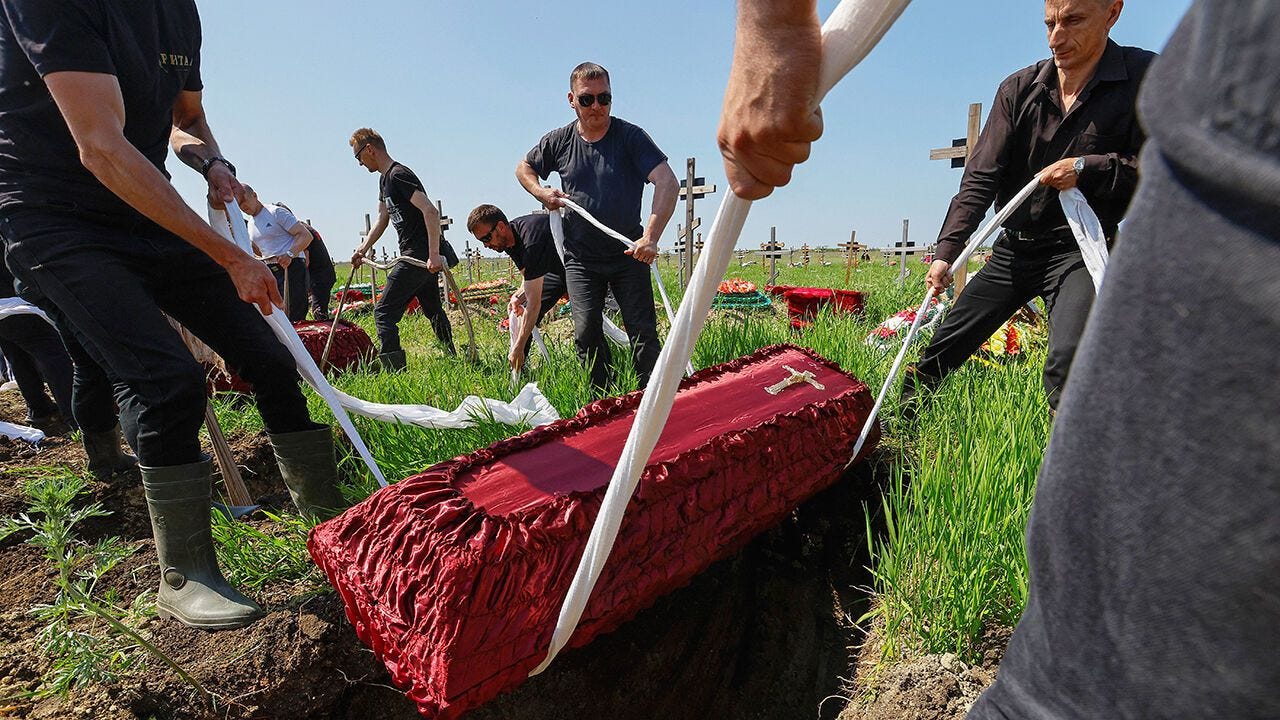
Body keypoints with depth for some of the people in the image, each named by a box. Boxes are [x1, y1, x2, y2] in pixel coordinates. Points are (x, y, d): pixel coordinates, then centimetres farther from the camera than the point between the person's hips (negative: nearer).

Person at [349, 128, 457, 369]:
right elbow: (382, 219, 29)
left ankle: (394, 371, -10)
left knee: (384, 313, -9)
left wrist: (434, 255, -28)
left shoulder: (399, 175, -13)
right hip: (422, 257, 11)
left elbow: (430, 212, -24)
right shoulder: (384, 179, 18)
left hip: (421, 256, -11)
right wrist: (363, 249, 22)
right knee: (433, 310, 19)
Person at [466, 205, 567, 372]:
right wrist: (518, 296, -17)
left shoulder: (531, 241, -38)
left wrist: (518, 348, -34)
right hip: (553, 269, 8)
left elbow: (534, 304, -38)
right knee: (519, 314, 2)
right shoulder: (509, 238, -10)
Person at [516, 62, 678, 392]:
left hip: (628, 254, -2)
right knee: (586, 332, -3)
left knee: (643, 331, -4)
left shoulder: (630, 136, -10)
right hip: (580, 257, 3)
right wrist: (542, 194, -1)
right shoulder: (559, 141, 1)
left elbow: (668, 183, -22)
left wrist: (651, 237, -34)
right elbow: (524, 168, 20)